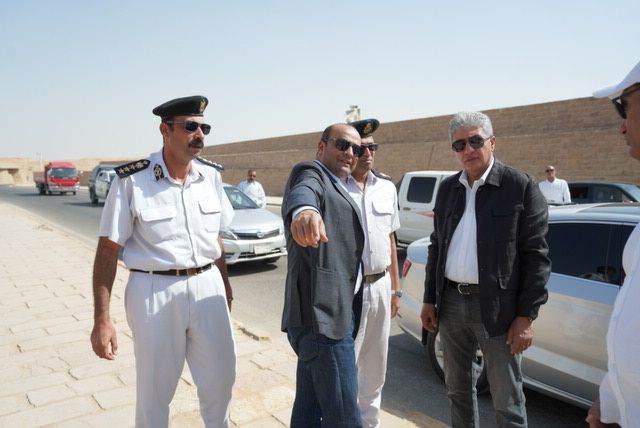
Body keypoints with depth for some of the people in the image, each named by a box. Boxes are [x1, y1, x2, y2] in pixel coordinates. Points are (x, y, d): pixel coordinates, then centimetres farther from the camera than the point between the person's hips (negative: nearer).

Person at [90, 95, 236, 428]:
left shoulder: (210, 175, 3)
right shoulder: (131, 181, -11)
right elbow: (108, 251, -9)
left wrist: (225, 284, 15)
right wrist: (102, 320, -11)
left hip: (208, 287, 4)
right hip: (155, 292, -4)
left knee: (220, 379, 15)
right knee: (154, 391, 12)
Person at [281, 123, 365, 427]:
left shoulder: (338, 189, 23)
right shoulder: (310, 172, -6)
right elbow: (303, 192, -32)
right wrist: (304, 210, -55)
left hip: (338, 311, 10)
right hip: (323, 314, -10)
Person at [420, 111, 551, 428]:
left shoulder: (521, 187, -7)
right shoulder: (448, 189, 8)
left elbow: (536, 255, -8)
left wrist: (526, 316, -12)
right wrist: (429, 301, 10)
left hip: (497, 307, -5)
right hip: (451, 304, 5)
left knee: (507, 401, 6)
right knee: (458, 389, 19)